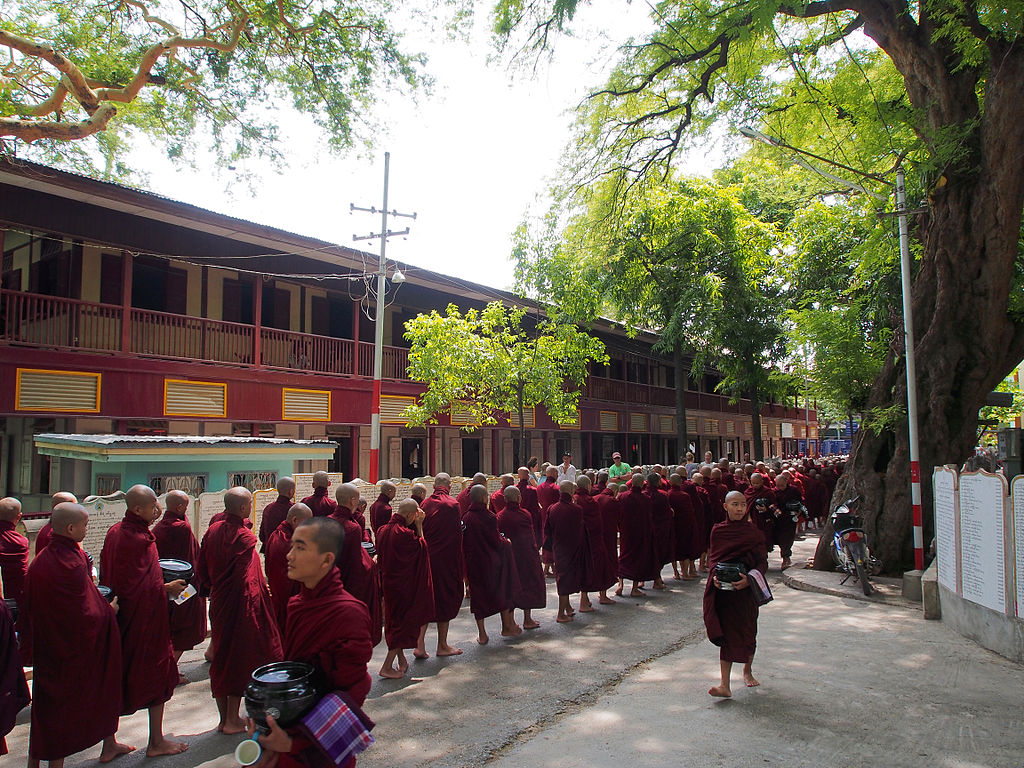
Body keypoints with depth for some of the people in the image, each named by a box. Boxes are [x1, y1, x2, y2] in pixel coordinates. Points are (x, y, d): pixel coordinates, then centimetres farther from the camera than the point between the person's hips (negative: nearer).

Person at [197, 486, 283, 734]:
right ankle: (232, 720, 12)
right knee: (239, 657, 5)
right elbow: (247, 578, -22)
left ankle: (224, 718, 25)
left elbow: (202, 568, 9)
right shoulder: (243, 537, -20)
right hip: (240, 604, -7)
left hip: (218, 602, 7)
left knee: (221, 657, 15)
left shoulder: (213, 531, 2)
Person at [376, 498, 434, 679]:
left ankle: (401, 660, 32)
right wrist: (419, 525, -7)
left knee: (394, 621, 19)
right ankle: (387, 667, 7)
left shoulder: (382, 530, -1)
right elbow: (421, 547, -10)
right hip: (405, 585, -8)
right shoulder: (405, 533, -24)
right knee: (404, 623, 5)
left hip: (388, 581, 8)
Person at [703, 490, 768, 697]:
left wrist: (749, 578, -19)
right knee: (726, 633, 0)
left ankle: (747, 669, 39)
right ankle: (725, 684, 0)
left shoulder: (753, 532, -4)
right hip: (722, 588, 1)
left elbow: (762, 563, -3)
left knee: (747, 630, 12)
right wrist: (715, 575, -10)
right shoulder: (718, 531, 2)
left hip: (745, 589, -1)